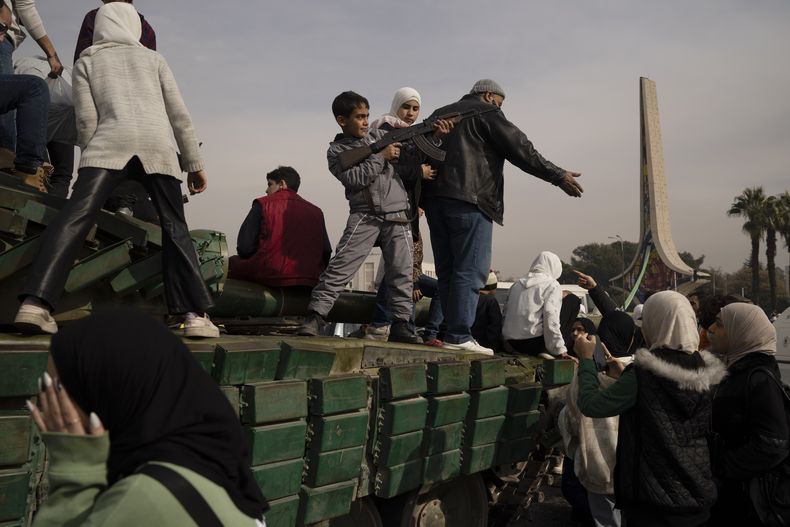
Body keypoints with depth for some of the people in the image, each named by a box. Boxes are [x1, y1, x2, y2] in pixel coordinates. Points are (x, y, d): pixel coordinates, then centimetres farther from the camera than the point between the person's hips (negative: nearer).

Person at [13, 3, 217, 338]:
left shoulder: (86, 61, 22)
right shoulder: (153, 58, 24)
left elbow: (86, 118, 8)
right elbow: (179, 114, 17)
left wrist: (90, 155, 19)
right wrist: (194, 163, 19)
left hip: (111, 140, 0)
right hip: (156, 142, 1)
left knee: (74, 217, -12)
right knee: (175, 228, 3)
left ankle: (35, 303, -29)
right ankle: (195, 315, -9)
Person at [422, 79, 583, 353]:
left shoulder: (439, 114, 26)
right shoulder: (486, 113, 3)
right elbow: (520, 149, -3)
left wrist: (420, 197, 22)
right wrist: (558, 176, 0)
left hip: (434, 199, 8)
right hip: (469, 200, -8)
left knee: (447, 271, 9)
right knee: (470, 270, -7)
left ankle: (451, 331, 8)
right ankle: (460, 336, -9)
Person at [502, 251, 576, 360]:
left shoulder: (517, 284, 17)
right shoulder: (552, 285, 1)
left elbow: (506, 312, 14)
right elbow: (551, 319, -10)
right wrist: (560, 350, -9)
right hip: (532, 342, -6)